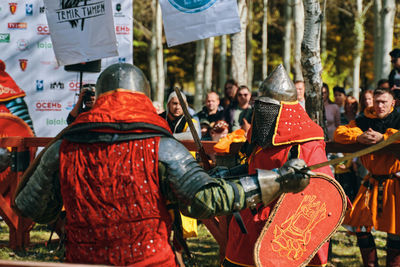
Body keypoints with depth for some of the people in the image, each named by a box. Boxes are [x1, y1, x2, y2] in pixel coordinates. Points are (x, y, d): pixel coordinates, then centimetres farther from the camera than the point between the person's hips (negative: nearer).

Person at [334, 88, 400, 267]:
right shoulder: (364, 121, 3)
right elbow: (339, 133, -5)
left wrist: (384, 137, -32)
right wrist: (358, 137, -23)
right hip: (372, 182, 4)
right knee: (361, 225, 4)